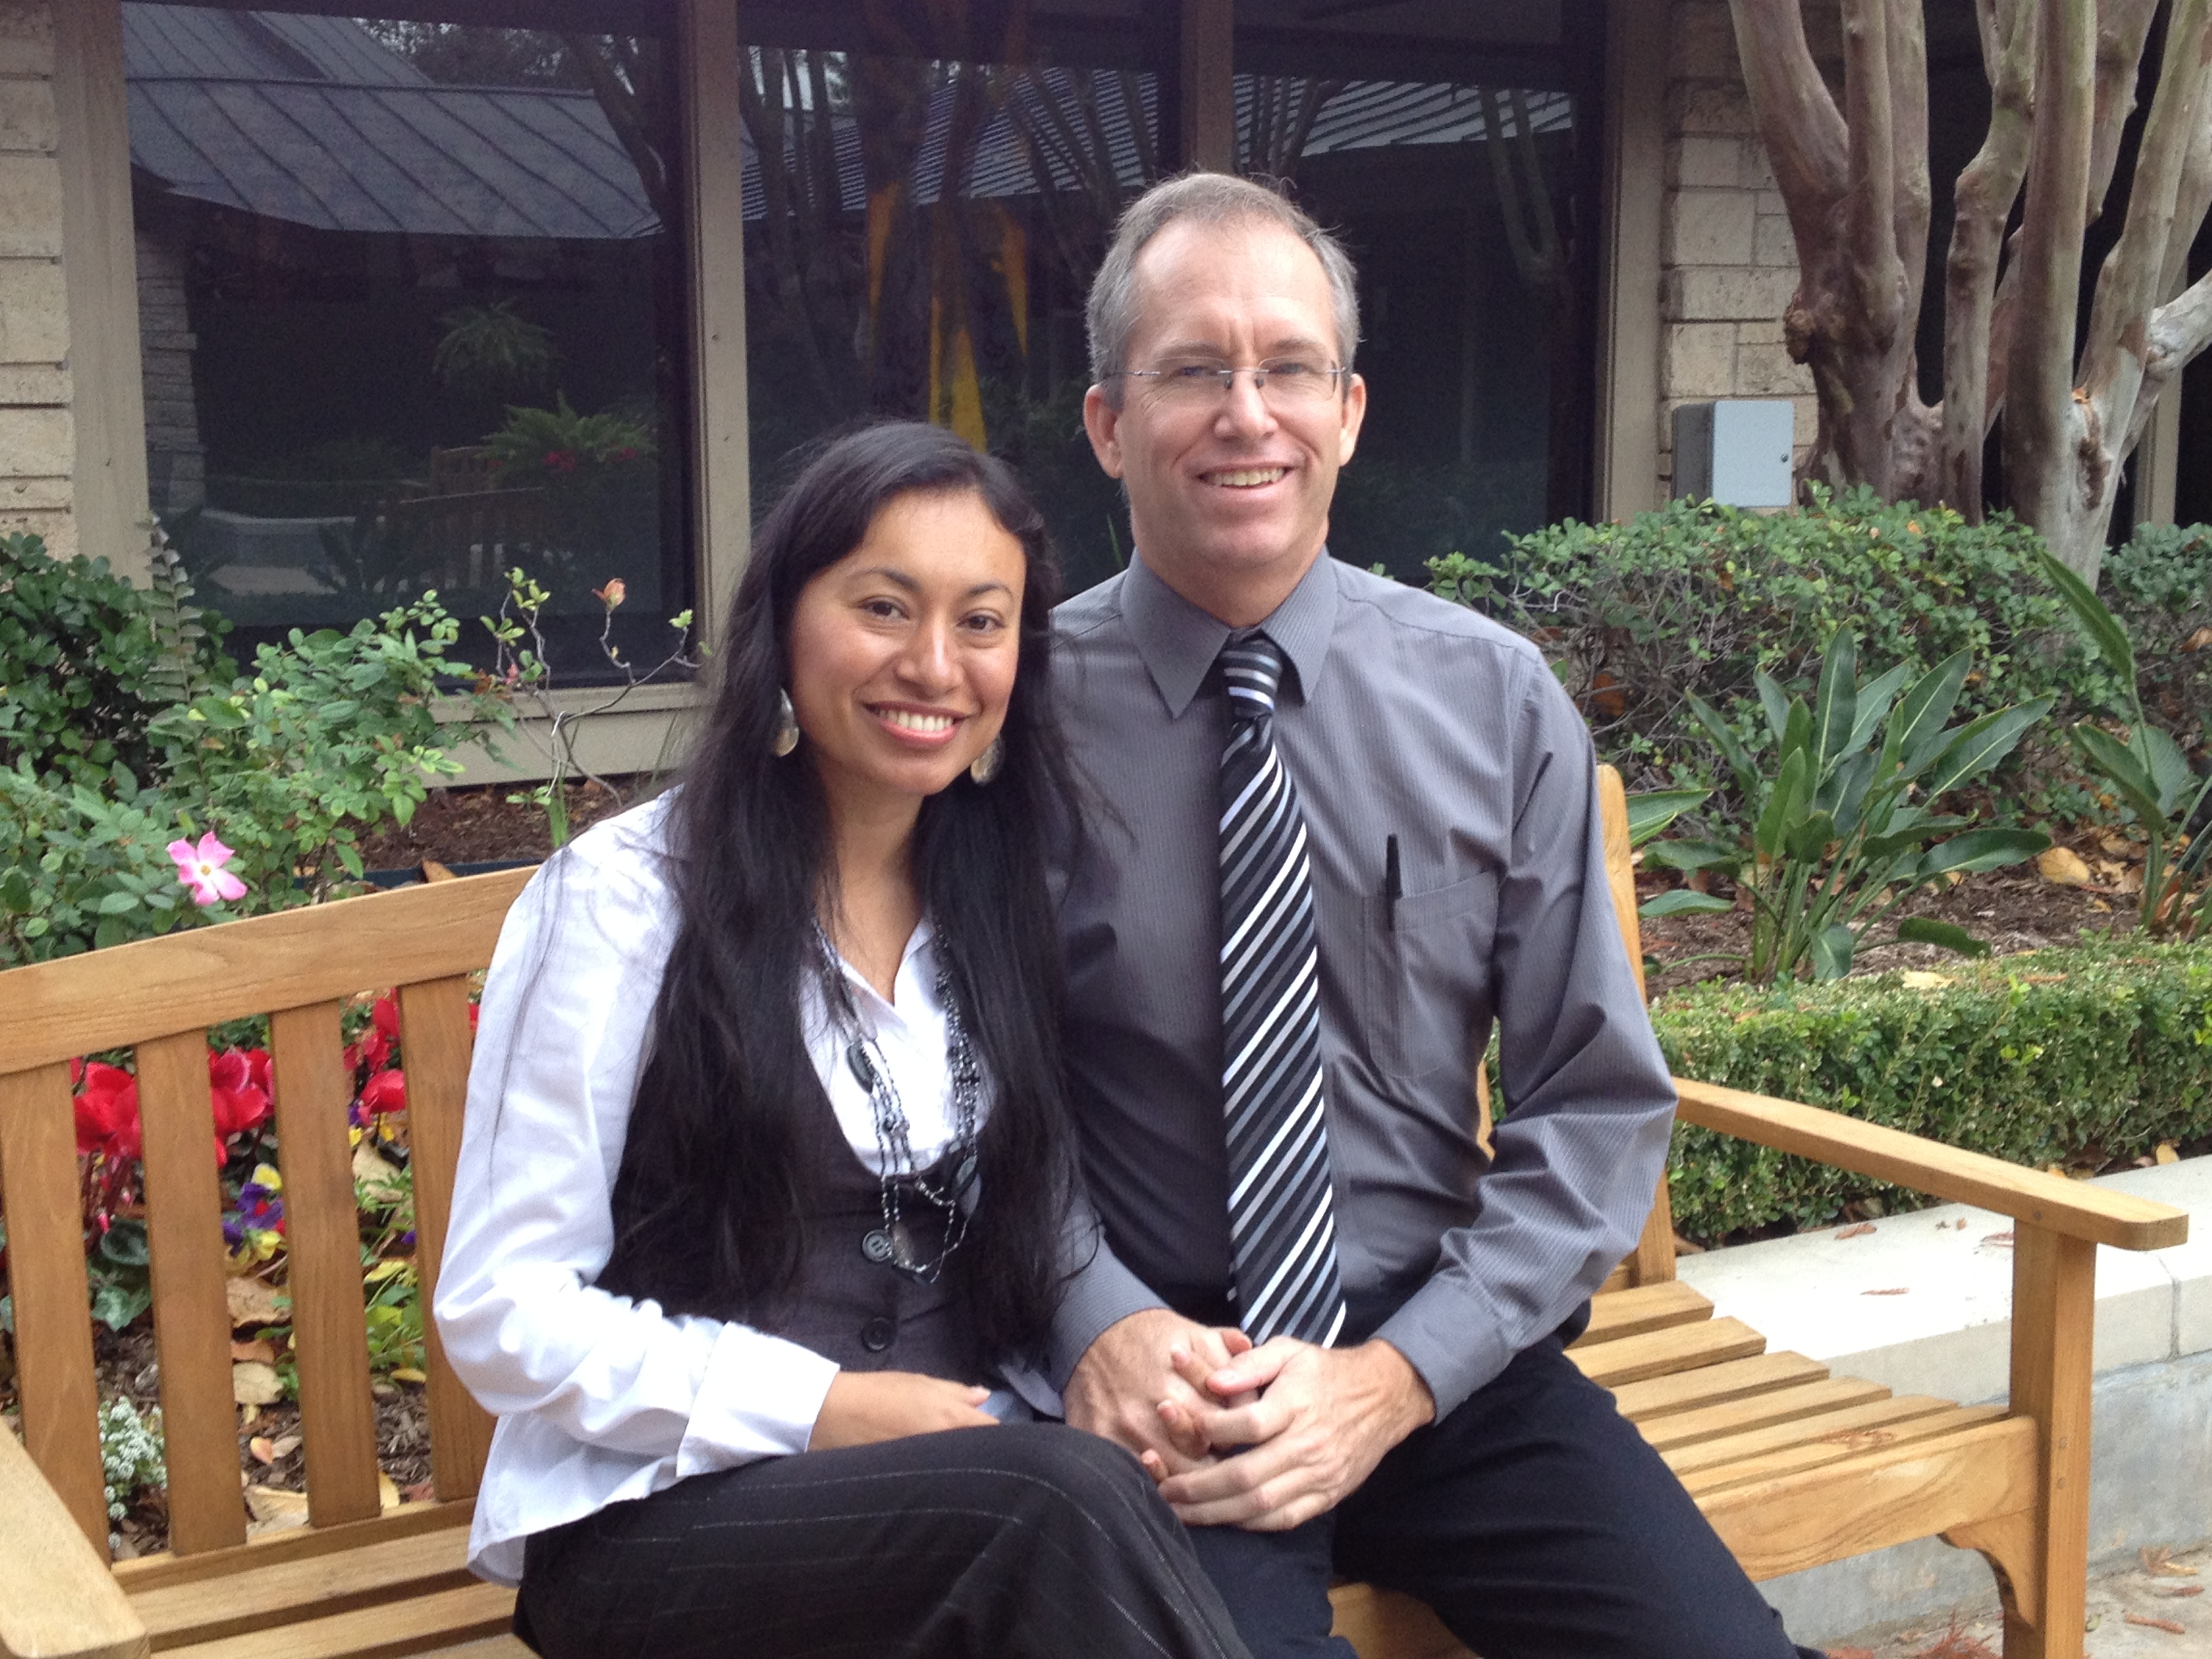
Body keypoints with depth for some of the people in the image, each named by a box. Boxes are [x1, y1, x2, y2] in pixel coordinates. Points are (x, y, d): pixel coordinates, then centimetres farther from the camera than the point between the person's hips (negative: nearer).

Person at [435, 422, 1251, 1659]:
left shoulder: (1008, 905, 9)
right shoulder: (625, 894, -7)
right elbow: (503, 1315, -8)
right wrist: (819, 1410, -18)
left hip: (972, 1482, 5)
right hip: (664, 1514, -4)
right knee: (1070, 1506, -33)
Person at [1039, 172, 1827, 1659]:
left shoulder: (1499, 702, 0)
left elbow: (1601, 1104, 1)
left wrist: (1398, 1375, -10)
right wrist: (1099, 1322, -17)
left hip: (1447, 1369, 2)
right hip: (1155, 1385, -2)